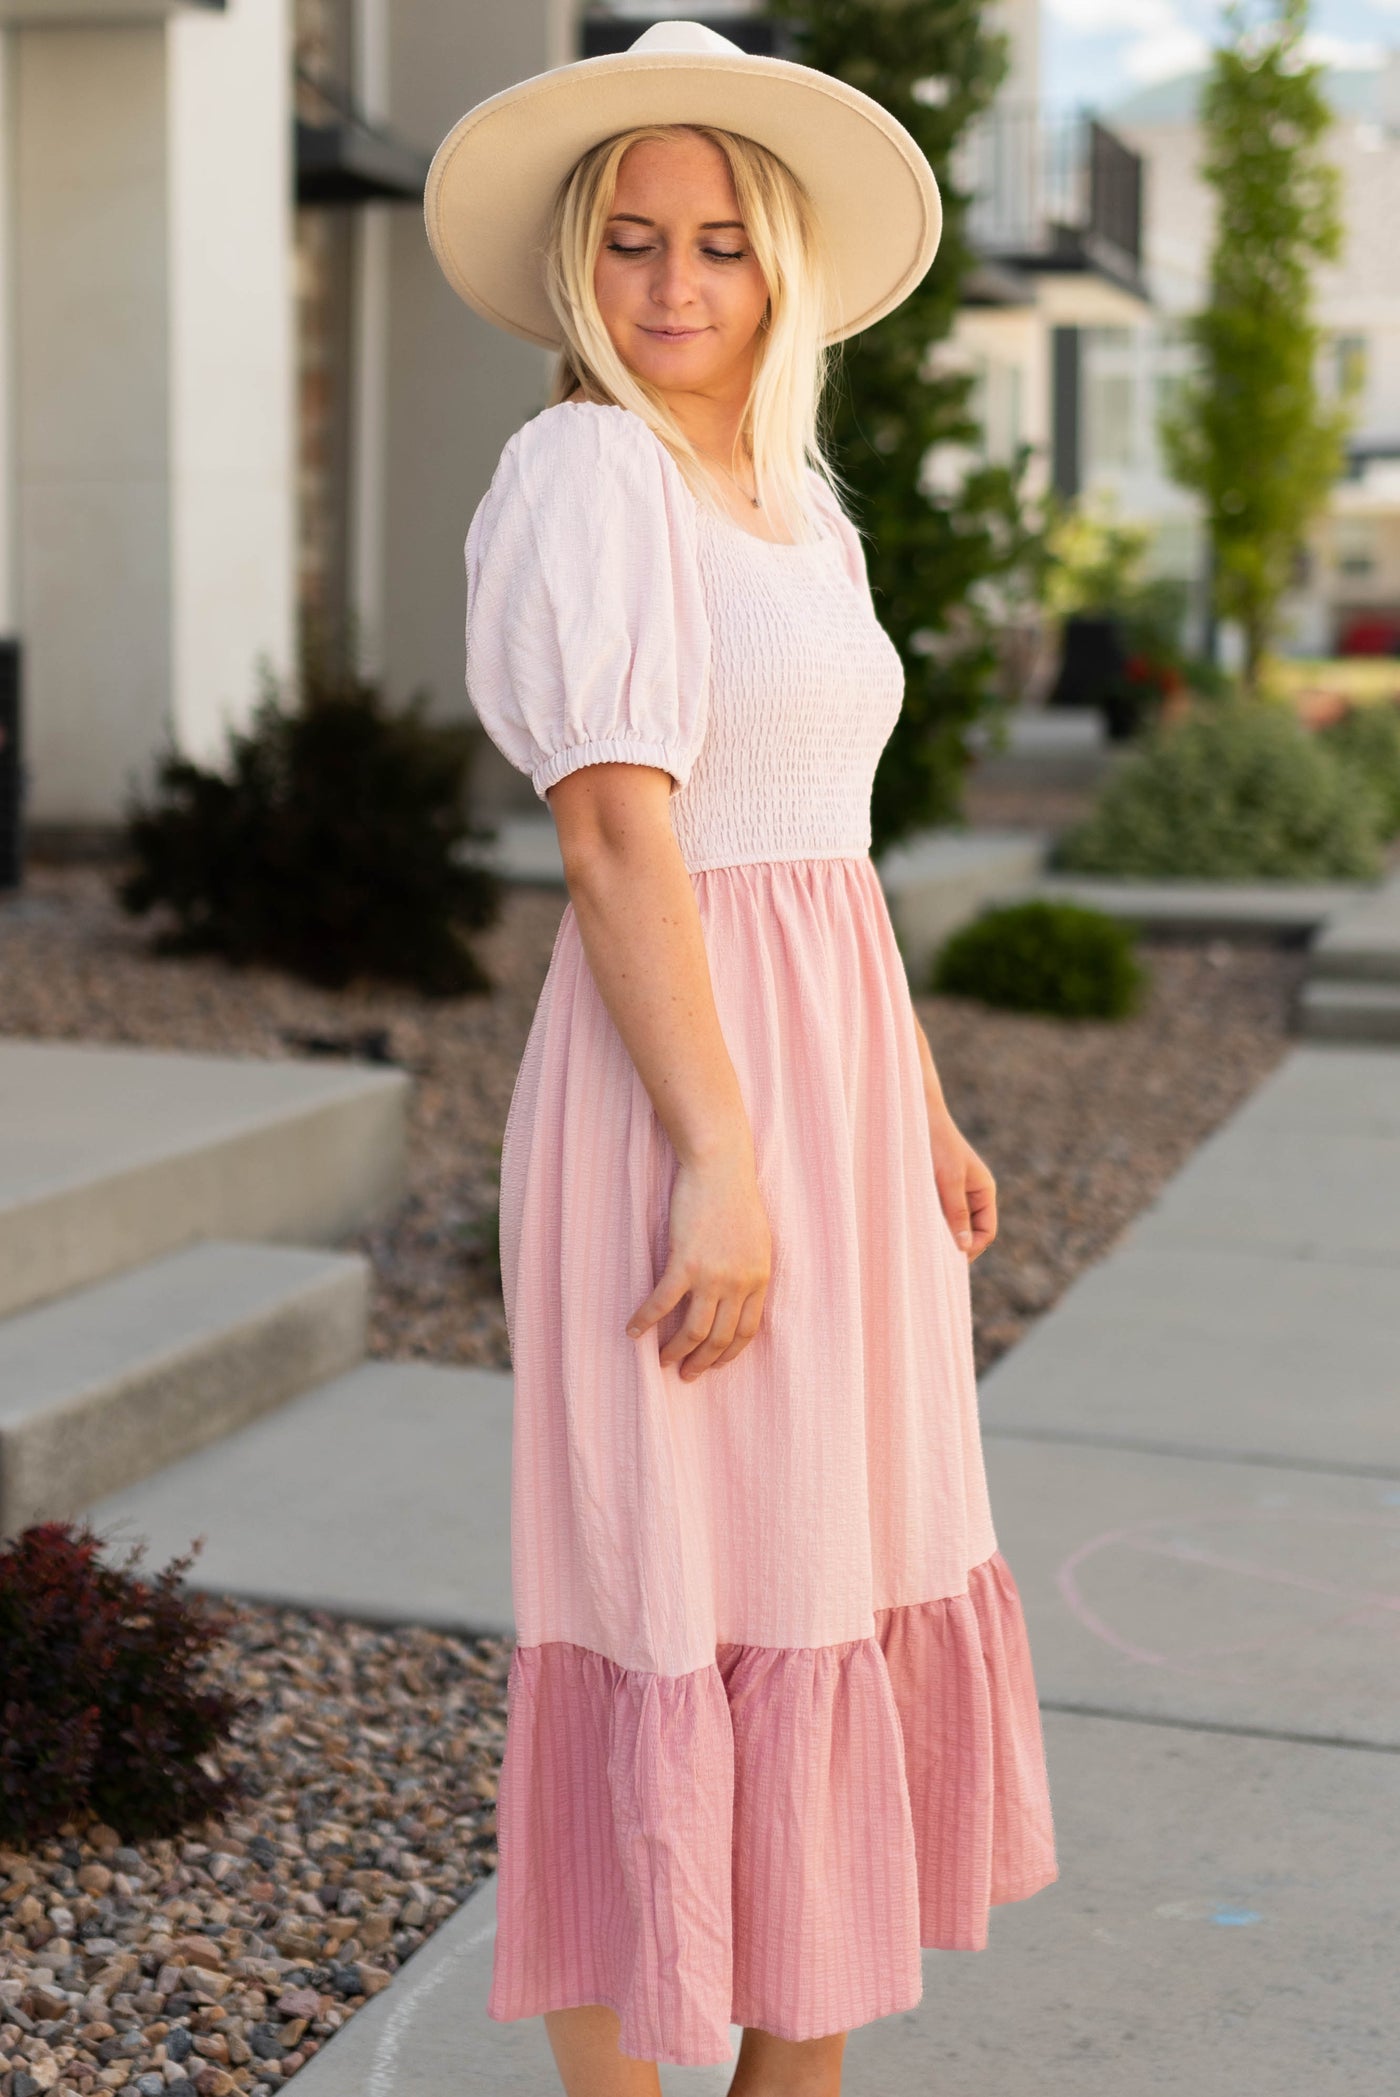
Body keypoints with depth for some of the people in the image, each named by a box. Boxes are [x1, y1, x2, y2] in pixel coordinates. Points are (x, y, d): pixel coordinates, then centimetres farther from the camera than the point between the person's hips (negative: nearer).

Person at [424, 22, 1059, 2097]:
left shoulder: (796, 499, 15)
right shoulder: (585, 472, -10)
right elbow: (616, 838, -19)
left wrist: (923, 1108, 19)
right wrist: (720, 1160, -23)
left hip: (837, 1087, 9)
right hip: (682, 1089, -9)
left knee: (847, 1591, 15)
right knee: (673, 1610, -1)